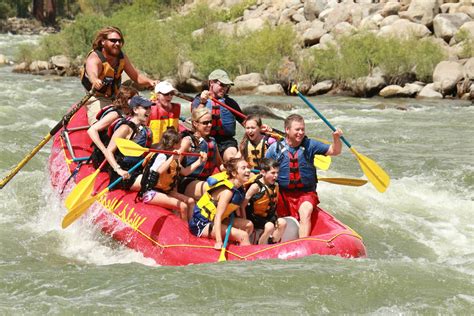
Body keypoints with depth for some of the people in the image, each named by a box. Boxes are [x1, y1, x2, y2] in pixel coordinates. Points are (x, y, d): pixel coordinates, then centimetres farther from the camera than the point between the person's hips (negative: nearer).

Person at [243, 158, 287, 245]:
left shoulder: (275, 185, 0)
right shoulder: (256, 186, -22)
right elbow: (242, 205, -21)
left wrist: (274, 217, 11)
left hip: (267, 216, 7)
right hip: (254, 217, -7)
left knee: (282, 223, -13)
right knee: (269, 226, -28)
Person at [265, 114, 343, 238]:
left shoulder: (309, 145, 0)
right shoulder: (275, 148, -2)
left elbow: (334, 151, -1)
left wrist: (336, 138, -19)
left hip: (306, 192, -1)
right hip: (282, 193, 1)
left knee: (305, 214, -25)